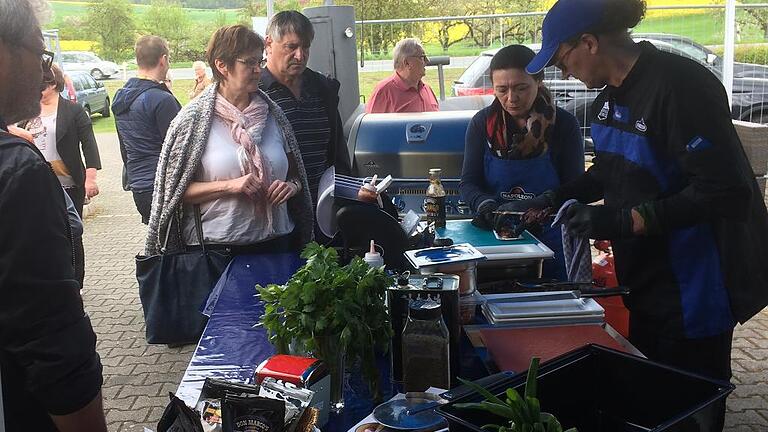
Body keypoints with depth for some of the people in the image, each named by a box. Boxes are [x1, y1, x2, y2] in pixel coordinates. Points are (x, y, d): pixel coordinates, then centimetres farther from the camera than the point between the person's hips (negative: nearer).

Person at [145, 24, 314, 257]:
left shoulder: (272, 114, 6)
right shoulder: (194, 118, -6)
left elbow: (296, 174, 15)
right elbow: (176, 190, -8)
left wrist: (291, 186, -8)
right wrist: (229, 186, -19)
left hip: (276, 241, 4)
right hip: (216, 245, -4)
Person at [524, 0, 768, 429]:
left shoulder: (679, 86, -24)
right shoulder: (612, 96, 5)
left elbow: (726, 192, -27)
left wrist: (623, 220, -28)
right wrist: (558, 196, 9)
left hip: (695, 280, -8)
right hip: (647, 277, 8)